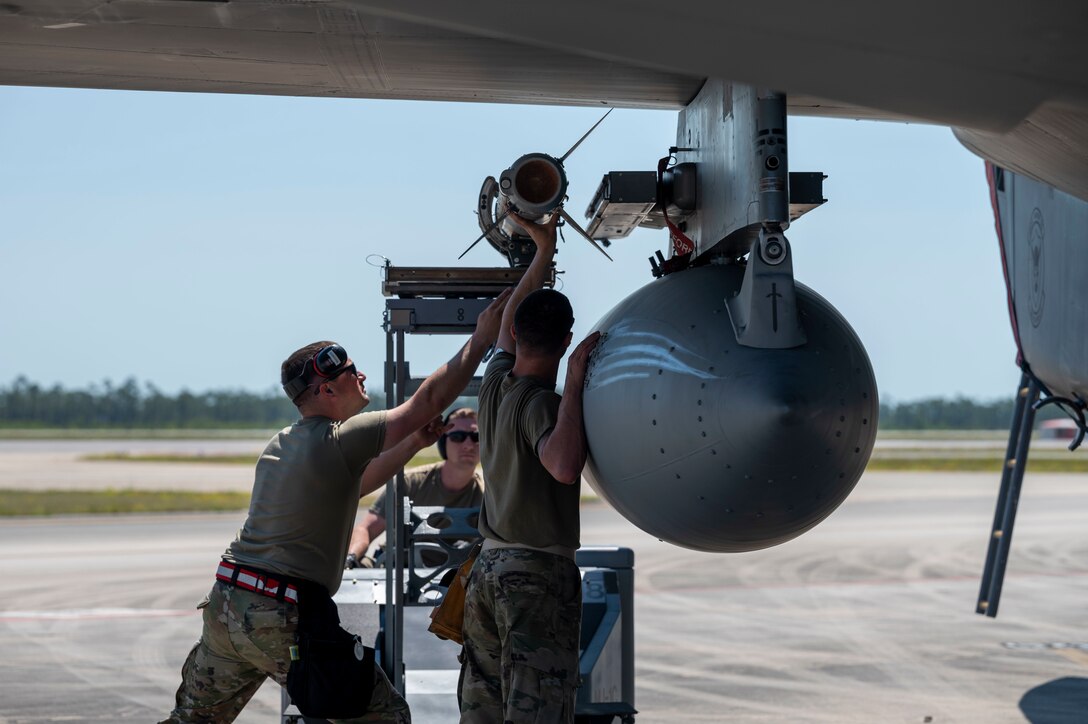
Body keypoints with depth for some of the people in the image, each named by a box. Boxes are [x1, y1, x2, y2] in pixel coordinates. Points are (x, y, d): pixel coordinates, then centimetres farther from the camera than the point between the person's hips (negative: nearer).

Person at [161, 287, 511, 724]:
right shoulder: (340, 439, -9)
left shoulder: (280, 445, 16)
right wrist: (481, 338, -2)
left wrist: (413, 443, 22)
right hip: (284, 621, -8)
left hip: (226, 606, 8)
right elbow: (429, 401, -9)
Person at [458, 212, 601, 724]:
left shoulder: (494, 384, 8)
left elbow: (508, 324, 27)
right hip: (540, 570, -8)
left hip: (489, 566, 8)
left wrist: (544, 251, 31)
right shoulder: (540, 403, -14)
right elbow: (564, 465, -32)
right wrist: (574, 383, -24)